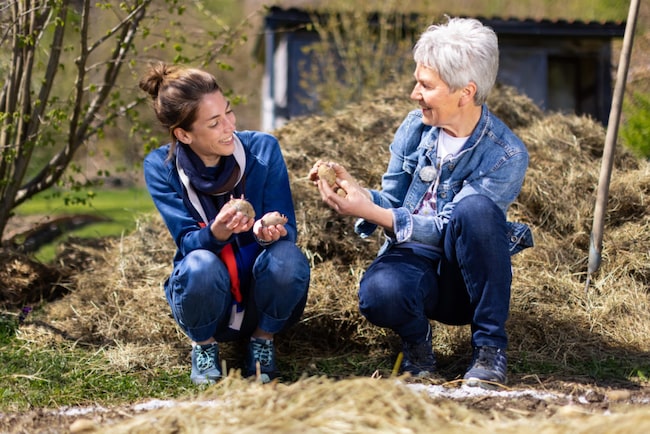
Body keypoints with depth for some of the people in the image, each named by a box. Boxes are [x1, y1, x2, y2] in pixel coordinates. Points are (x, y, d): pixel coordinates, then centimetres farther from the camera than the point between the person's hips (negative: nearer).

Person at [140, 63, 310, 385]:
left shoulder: (263, 149, -11)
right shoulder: (161, 168, -11)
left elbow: (288, 230, -10)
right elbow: (188, 242, -16)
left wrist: (268, 234, -35)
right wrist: (217, 232, -40)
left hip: (264, 297, 1)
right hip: (204, 296, -1)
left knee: (287, 258, -33)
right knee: (200, 265, -35)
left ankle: (263, 341, -2)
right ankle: (204, 346, -3)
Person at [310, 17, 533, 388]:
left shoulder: (506, 155, -16)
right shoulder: (416, 128, -1)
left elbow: (447, 228, -19)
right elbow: (392, 203, 5)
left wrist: (369, 211, -25)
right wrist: (352, 188, -16)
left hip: (469, 279, -2)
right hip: (412, 260, 2)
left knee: (475, 208, -35)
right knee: (380, 293, -36)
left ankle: (490, 346, -20)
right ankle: (417, 341, 3)